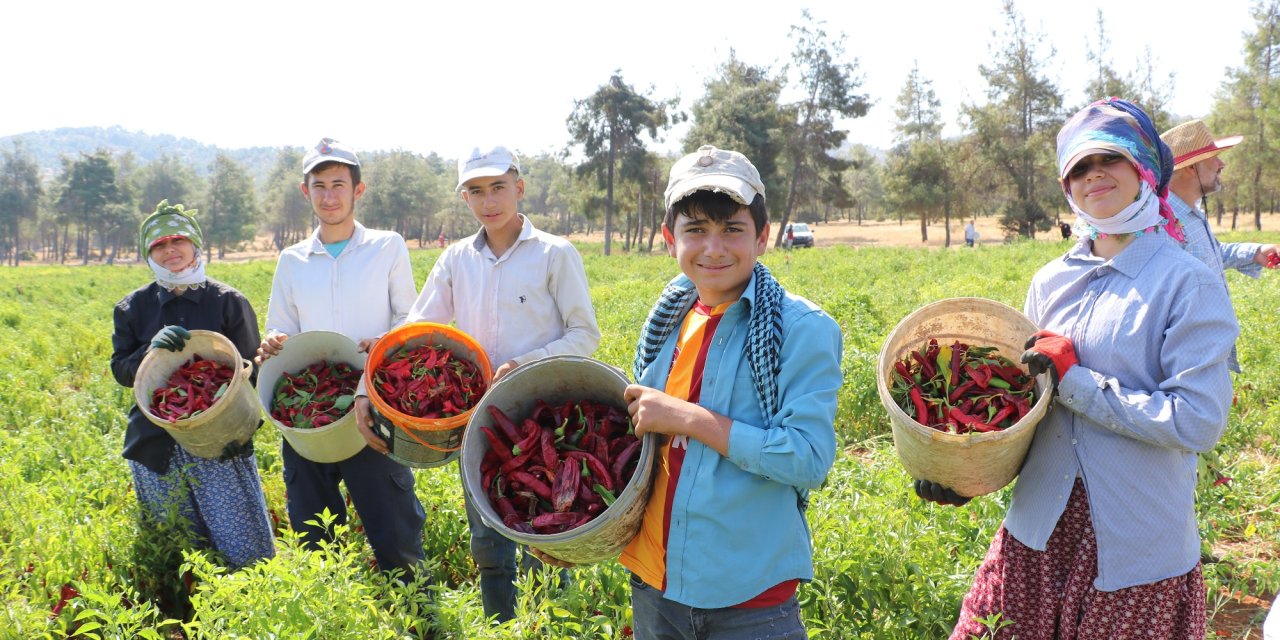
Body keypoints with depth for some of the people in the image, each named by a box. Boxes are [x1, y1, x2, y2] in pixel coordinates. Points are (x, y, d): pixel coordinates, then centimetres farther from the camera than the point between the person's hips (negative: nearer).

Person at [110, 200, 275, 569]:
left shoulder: (228, 301, 2)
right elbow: (121, 370, 5)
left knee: (247, 552, -6)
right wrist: (152, 348, -16)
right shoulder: (132, 309, 11)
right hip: (156, 446, 3)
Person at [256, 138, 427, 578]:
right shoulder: (290, 261, 13)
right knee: (313, 544, 10)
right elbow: (281, 332, 17)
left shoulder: (388, 247, 5)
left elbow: (411, 320, 5)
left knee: (397, 541, -2)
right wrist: (272, 347, -7)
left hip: (373, 414, -3)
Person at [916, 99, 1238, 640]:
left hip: (1136, 545, -4)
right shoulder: (1052, 282, 6)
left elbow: (1198, 422, -18)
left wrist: (1072, 380, -18)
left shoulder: (1188, 283, -10)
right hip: (1039, 528, 5)